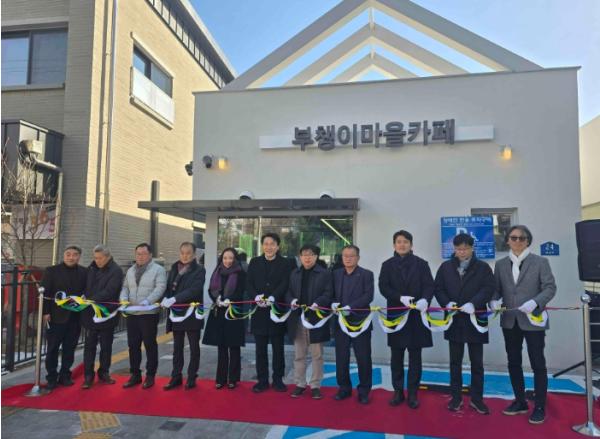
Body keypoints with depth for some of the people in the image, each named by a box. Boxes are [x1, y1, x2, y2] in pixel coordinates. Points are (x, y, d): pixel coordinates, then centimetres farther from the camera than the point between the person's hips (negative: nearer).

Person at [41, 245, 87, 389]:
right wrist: (45, 312, -10)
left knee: (69, 348, 9)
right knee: (52, 349, 6)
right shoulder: (51, 271, -1)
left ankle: (65, 375, 22)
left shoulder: (84, 272, 4)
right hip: (56, 316, -2)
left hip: (75, 317, 2)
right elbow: (45, 293, -4)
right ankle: (51, 378, 17)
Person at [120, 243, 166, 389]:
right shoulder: (130, 271, 16)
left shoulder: (158, 270, -4)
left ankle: (150, 375, 15)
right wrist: (124, 299, -7)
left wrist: (147, 302, -27)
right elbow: (125, 287, 14)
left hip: (149, 313, -6)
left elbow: (160, 288, -14)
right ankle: (135, 374, 23)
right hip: (131, 314, 6)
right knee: (133, 345, 11)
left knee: (150, 345, 4)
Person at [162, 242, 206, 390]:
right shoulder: (174, 268, 9)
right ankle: (176, 377, 23)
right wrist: (166, 298, -15)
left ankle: (192, 378, 19)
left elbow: (194, 289, -20)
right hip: (176, 313, 5)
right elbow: (168, 286, 7)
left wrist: (175, 299, -29)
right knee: (177, 347, 13)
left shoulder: (199, 270, -8)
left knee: (194, 348, 8)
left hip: (192, 314, -5)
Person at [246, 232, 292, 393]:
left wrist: (272, 297, -25)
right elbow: (249, 283, 1)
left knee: (278, 348, 8)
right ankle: (262, 380, 18)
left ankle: (278, 379, 20)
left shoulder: (285, 263, 2)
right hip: (259, 310, 2)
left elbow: (284, 284, -10)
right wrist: (256, 296, -18)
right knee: (261, 348, 8)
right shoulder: (254, 262, 9)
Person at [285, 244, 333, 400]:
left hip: (316, 319, -3)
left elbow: (328, 293, -7)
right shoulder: (294, 274, 12)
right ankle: (300, 384, 23)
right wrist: (291, 301, -10)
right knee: (299, 355, 12)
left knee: (317, 355, 6)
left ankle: (315, 385, 18)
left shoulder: (325, 273, -1)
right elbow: (288, 292, 11)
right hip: (298, 319, 3)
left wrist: (318, 303, -23)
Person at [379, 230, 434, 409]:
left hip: (416, 315, -1)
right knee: (397, 356, 8)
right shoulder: (387, 265, 6)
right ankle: (398, 391, 20)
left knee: (415, 356, 6)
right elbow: (383, 287, -3)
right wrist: (400, 298, -20)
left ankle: (413, 393, 16)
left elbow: (429, 285, -5)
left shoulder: (421, 264, 4)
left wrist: (424, 299, -26)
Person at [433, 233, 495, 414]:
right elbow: (438, 289, 4)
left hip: (475, 320, -1)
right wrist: (447, 303, -15)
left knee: (477, 362, 9)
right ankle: (456, 397, 22)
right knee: (455, 361, 11)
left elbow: (489, 288, -11)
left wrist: (473, 304, -24)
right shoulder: (445, 267, 5)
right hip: (454, 320, 2)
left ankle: (476, 398, 22)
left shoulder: (482, 267, -1)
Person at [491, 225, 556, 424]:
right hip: (510, 321, 4)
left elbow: (550, 287, -8)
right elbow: (496, 289, 7)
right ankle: (520, 402, 27)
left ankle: (540, 407, 16)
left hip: (533, 321, -4)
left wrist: (534, 303, -23)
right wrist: (494, 301, -14)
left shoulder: (540, 262, -2)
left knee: (538, 364, 4)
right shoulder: (500, 264, 8)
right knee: (513, 363, 12)